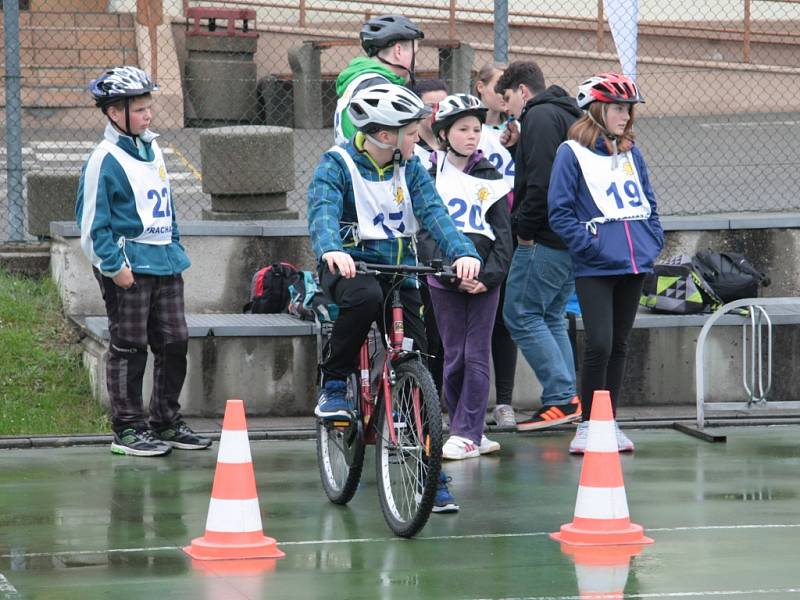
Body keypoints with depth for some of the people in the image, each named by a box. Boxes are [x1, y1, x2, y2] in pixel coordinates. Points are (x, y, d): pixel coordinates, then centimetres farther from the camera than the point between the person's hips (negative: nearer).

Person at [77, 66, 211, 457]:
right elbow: (91, 221, -12)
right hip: (129, 267, -8)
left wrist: (176, 250, 20)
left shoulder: (153, 151, 14)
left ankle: (167, 422, 19)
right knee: (129, 348, -1)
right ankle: (128, 429, 5)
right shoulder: (105, 160, -11)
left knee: (174, 342, 8)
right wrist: (113, 264, -16)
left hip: (164, 263, 8)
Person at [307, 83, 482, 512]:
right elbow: (323, 211, -25)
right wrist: (331, 250, -47)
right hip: (349, 266, -4)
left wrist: (463, 252, -27)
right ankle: (334, 384, -18)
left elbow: (433, 212, -7)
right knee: (365, 295, -40)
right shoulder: (337, 164, -9)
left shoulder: (409, 168, 6)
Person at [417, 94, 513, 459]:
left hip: (484, 279, 1)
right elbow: (423, 232, -1)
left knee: (477, 356, -4)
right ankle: (471, 433, 10)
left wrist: (491, 274, -8)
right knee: (454, 357, 1)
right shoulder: (430, 177, 4)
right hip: (444, 278, -1)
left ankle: (466, 434, -2)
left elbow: (503, 233, 7)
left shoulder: (490, 178, 9)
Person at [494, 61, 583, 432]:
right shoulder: (567, 116, 22)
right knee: (550, 316, 15)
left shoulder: (539, 117, -10)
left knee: (522, 316, -6)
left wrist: (525, 229, -13)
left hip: (546, 239, -10)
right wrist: (517, 148, 15)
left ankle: (561, 399, -10)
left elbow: (541, 182, -20)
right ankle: (569, 401, 12)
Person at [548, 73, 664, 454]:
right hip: (594, 269, -6)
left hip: (634, 265, 6)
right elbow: (559, 211, -7)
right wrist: (589, 244, -15)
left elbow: (648, 203, 21)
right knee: (599, 344, -13)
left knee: (619, 345, 11)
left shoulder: (631, 153, 13)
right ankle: (587, 425, 0)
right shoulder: (572, 153, -5)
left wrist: (654, 240, 6)